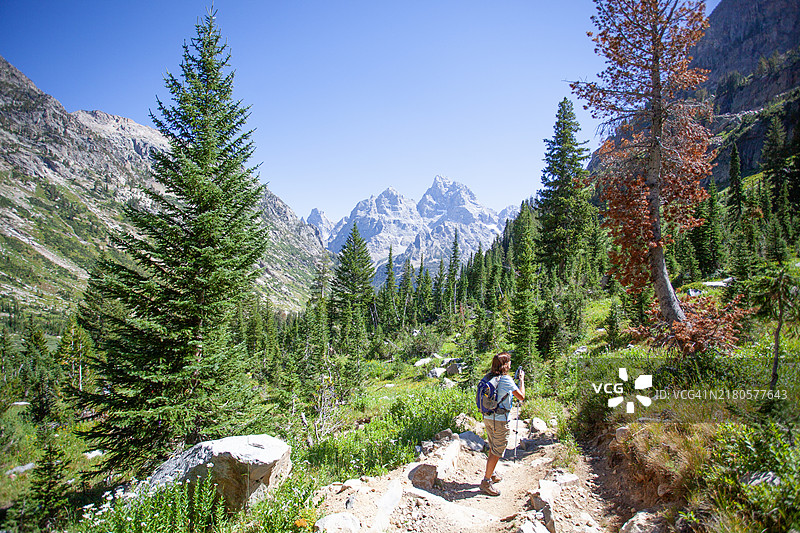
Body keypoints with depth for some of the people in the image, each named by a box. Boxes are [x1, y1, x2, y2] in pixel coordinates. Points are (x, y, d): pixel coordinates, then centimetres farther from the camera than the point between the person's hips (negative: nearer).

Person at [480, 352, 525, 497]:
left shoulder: (489, 377, 4)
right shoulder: (506, 379, -18)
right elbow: (521, 396, -13)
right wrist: (521, 380, 0)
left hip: (487, 418, 8)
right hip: (499, 420, -8)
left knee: (493, 448, 24)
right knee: (497, 452, 2)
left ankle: (492, 474, 38)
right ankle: (486, 482, 7)